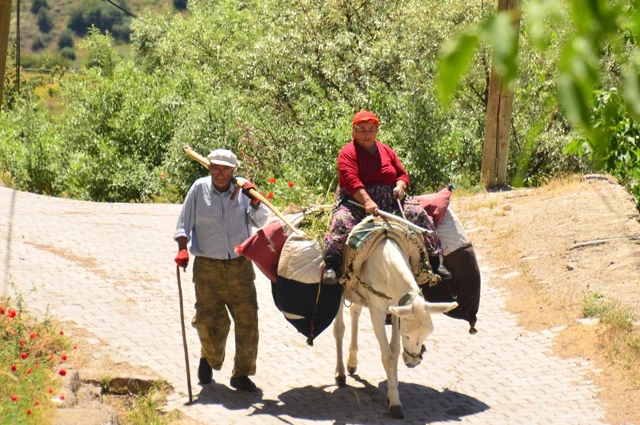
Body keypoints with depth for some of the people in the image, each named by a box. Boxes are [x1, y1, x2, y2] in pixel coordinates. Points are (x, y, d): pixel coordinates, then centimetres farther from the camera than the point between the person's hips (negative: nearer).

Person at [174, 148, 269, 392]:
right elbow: (184, 223, 4)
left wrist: (254, 200, -14)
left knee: (247, 320, -1)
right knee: (209, 321, 2)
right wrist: (182, 248, -9)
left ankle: (241, 374, 10)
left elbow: (260, 222, 2)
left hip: (240, 265, 1)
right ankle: (209, 360, 33)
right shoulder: (199, 189, 1)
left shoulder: (242, 188, 4)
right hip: (207, 267, -1)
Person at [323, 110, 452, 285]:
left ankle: (435, 261, -7)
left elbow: (402, 173, 20)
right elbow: (351, 180, -18)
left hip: (389, 201, 5)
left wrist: (400, 186, -6)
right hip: (355, 201, -5)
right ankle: (331, 266, -38)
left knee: (419, 214, -13)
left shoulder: (386, 151, 17)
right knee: (342, 222, -36)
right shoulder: (348, 153, -3)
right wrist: (367, 201, -33)